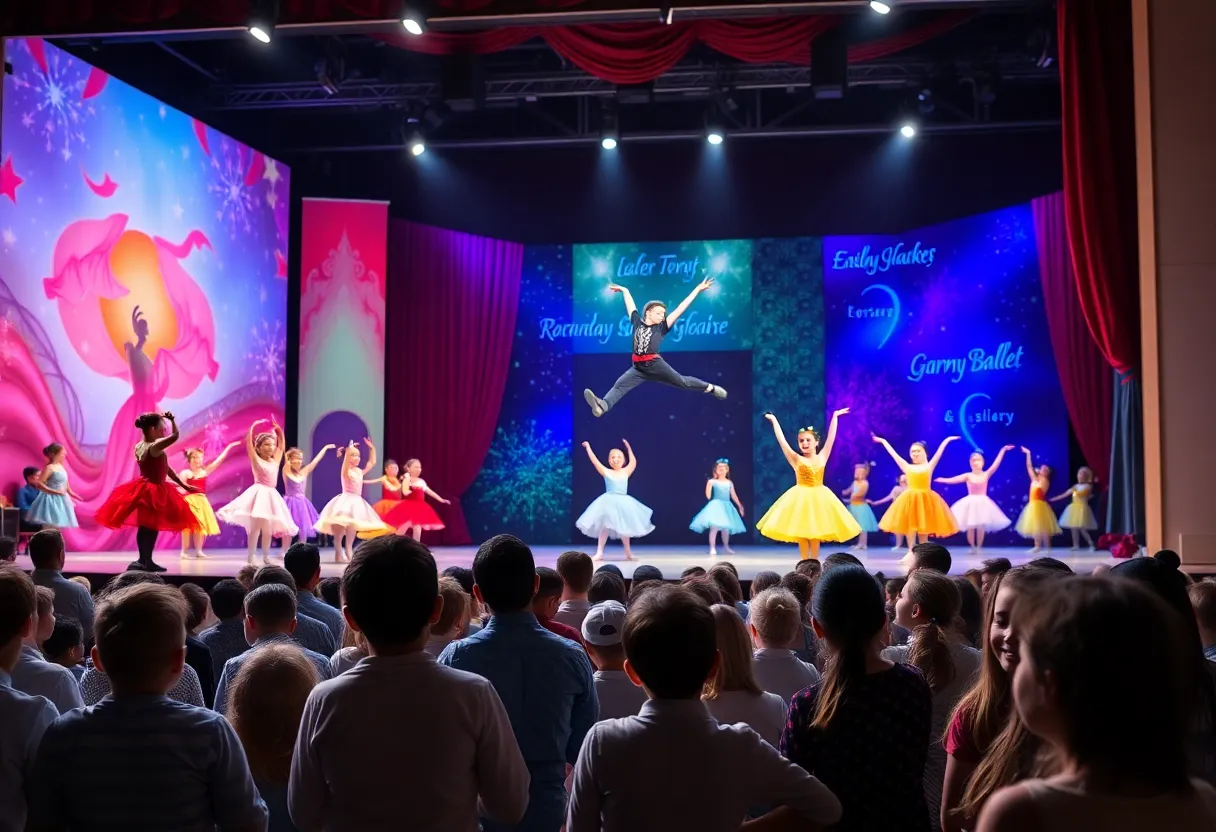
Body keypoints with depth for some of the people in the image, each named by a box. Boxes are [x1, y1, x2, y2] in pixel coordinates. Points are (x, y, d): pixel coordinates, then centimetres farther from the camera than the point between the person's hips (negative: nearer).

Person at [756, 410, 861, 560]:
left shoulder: (822, 457, 3)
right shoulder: (796, 459, -2)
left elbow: (831, 437, 5)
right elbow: (781, 440, -4)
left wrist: (835, 417, 8)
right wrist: (774, 420, 0)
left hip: (818, 498, 2)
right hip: (801, 499, -2)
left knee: (816, 534, 7)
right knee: (801, 534, 2)